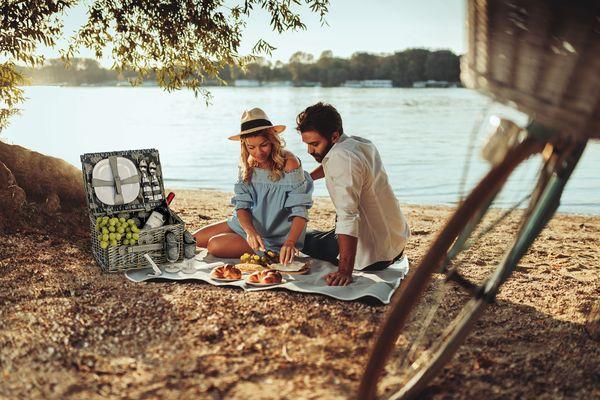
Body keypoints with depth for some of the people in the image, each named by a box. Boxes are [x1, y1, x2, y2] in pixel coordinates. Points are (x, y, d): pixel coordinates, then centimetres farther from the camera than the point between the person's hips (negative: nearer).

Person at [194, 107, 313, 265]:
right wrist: (250, 231, -26)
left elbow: (300, 212, -22)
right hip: (248, 224, 7)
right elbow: (242, 206, -5)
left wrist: (290, 243, -38)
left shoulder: (289, 163, -21)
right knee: (195, 239, 8)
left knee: (215, 246, -20)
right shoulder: (247, 165, -2)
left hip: (274, 238, -7)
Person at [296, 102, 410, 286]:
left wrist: (345, 271, -37)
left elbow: (348, 217, -34)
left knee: (304, 238, 10)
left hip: (374, 254, -9)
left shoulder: (342, 157, -26)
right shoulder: (361, 143, 4)